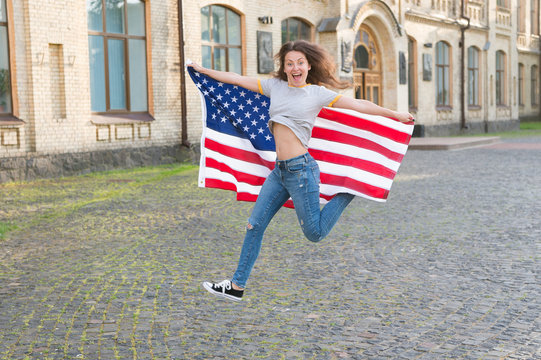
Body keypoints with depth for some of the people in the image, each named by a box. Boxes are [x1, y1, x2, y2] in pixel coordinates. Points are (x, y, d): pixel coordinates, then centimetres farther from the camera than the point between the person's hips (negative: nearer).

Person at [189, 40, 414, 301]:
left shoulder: (317, 93, -1)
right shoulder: (275, 86, 11)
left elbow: (359, 105, -2)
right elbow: (237, 79, 17)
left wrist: (396, 115, -4)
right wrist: (203, 70, 22)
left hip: (301, 169, -5)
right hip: (279, 171, 5)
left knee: (315, 233, 1)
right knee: (254, 225, 6)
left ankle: (349, 190, 22)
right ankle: (237, 286, 16)